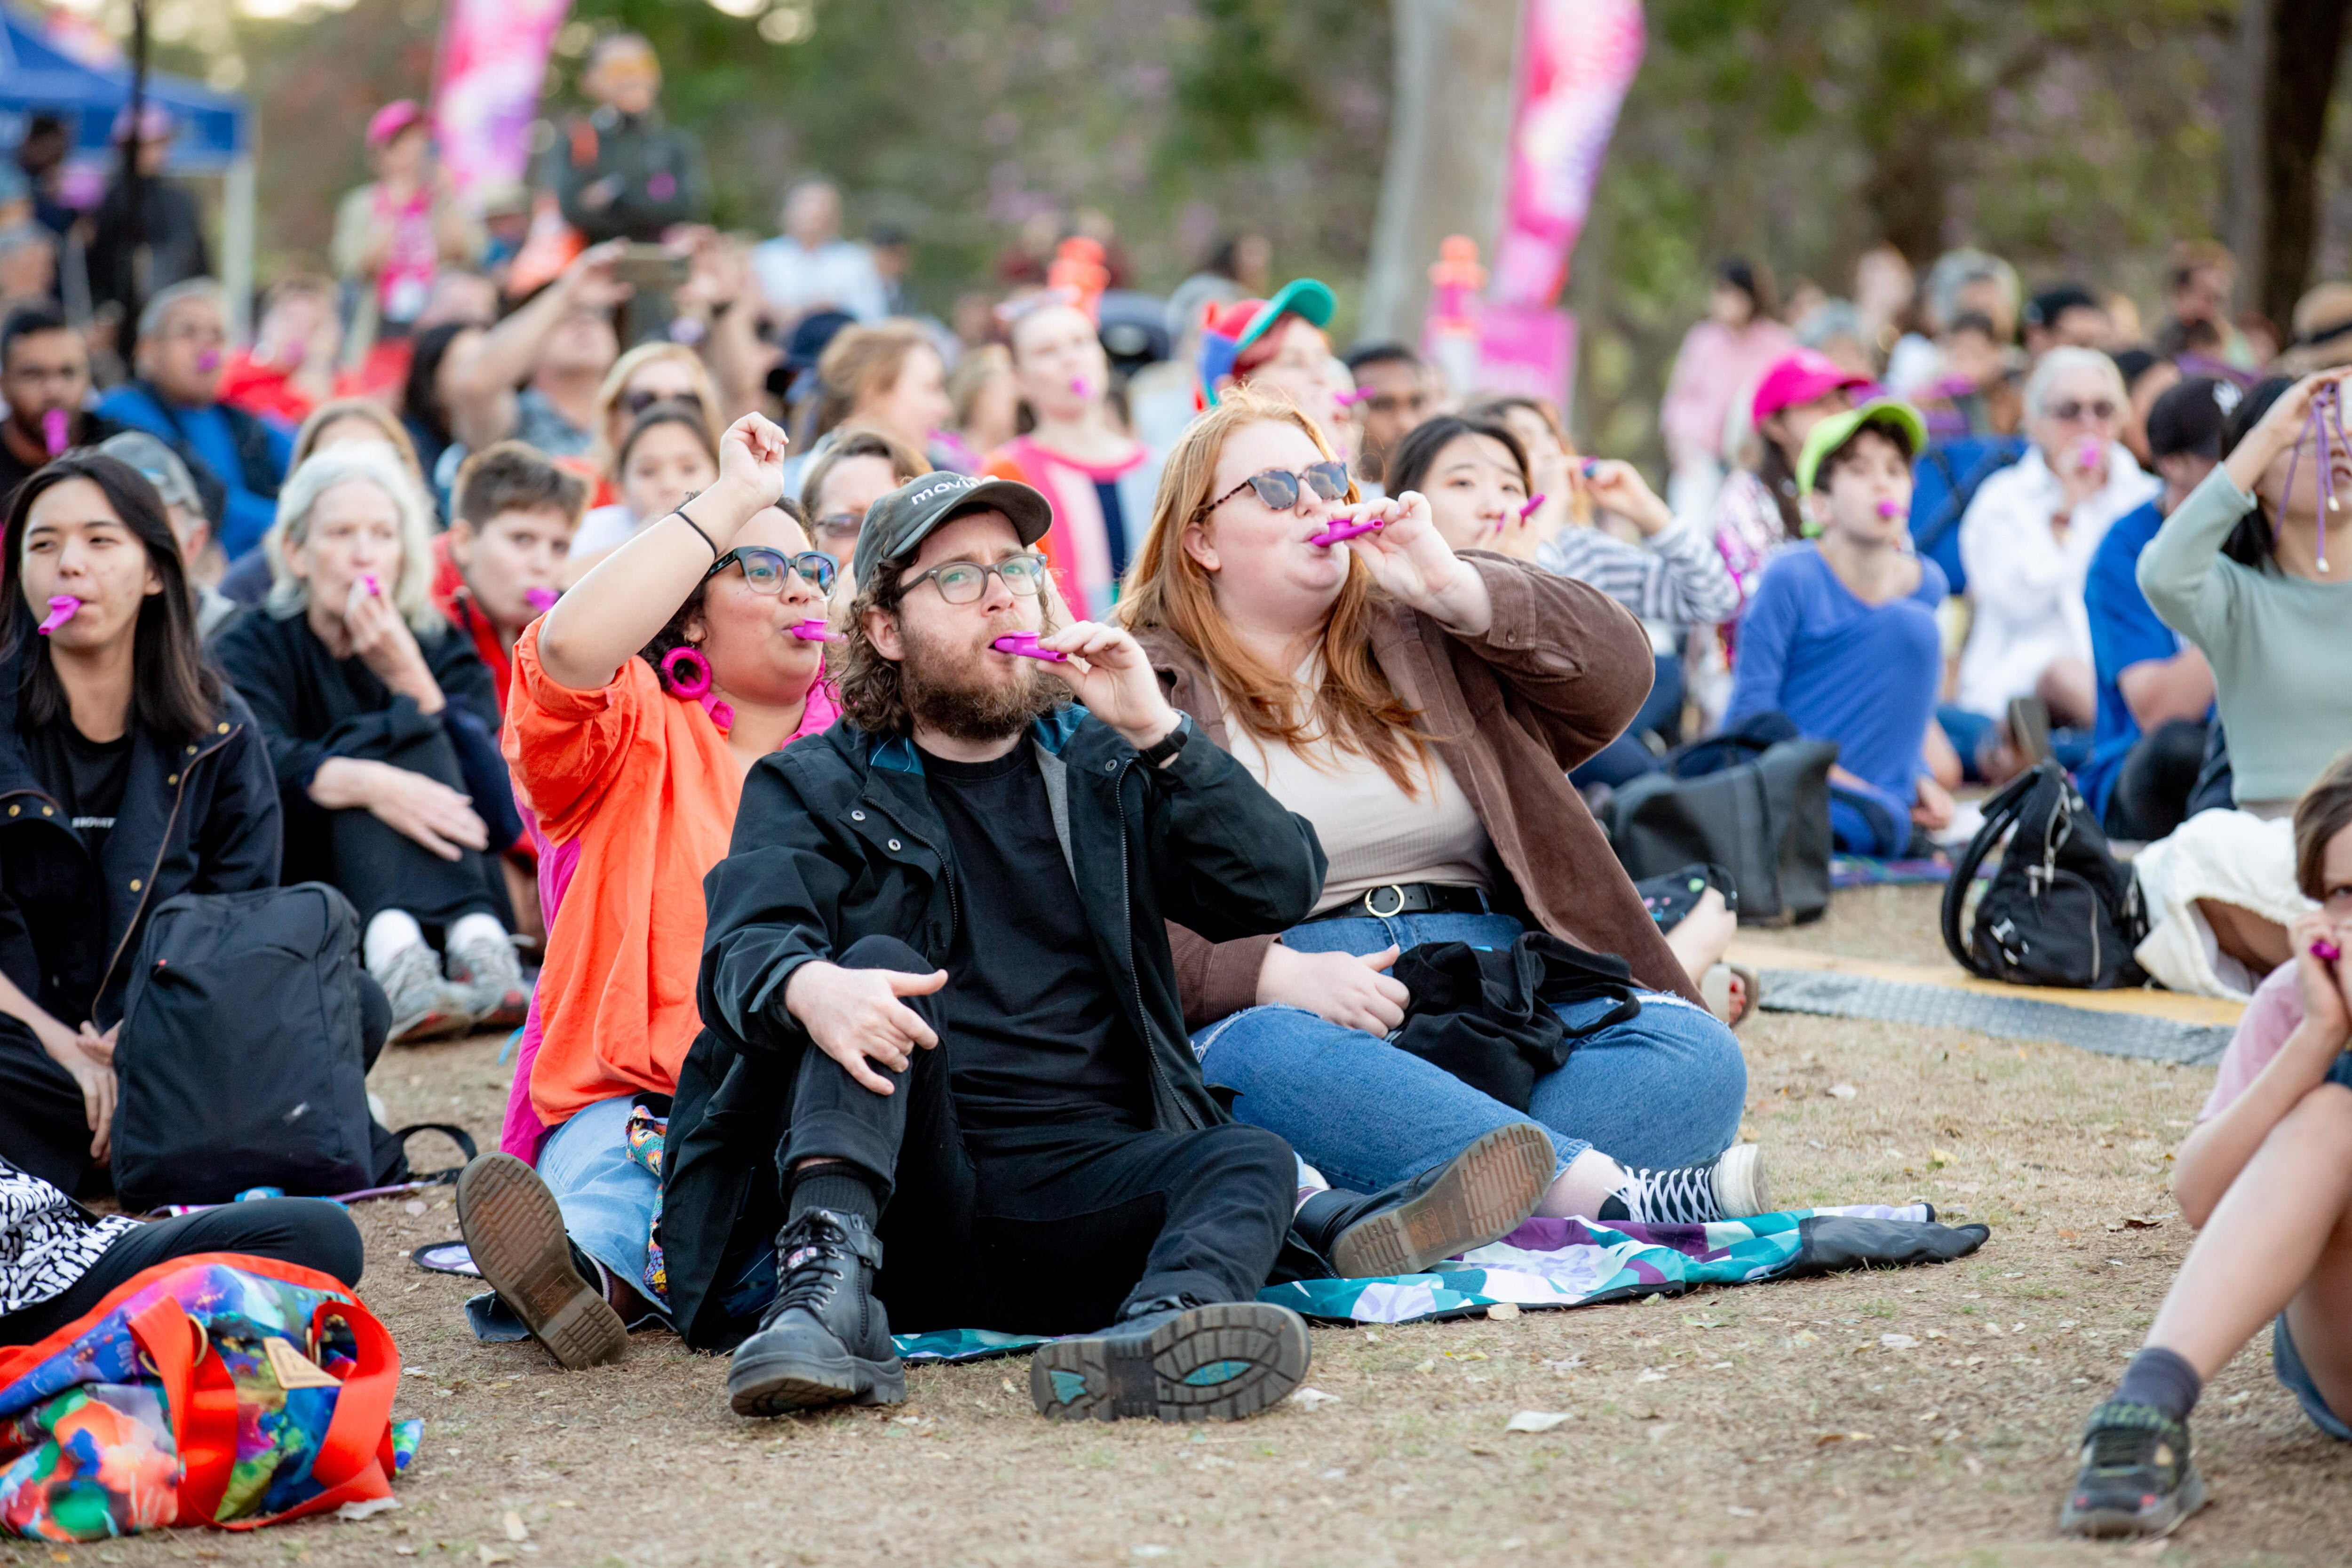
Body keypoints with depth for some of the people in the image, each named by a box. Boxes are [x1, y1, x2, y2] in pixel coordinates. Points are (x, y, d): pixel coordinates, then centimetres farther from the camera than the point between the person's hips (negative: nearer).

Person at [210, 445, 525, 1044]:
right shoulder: (250, 652, 6)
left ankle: (477, 946, -45)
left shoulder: (445, 652, 11)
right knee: (387, 739, -22)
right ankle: (394, 956, -51)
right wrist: (369, 783, -40)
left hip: (449, 901, 2)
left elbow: (501, 818, -9)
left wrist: (408, 674, -18)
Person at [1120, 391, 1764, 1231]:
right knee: (1268, 1055, -39)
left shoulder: (1421, 641, 23)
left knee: (1694, 1051, -22)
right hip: (1278, 1007, -4)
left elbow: (1617, 673, 11)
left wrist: (1450, 587, 2)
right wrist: (1278, 975, -20)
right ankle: (1612, 1195, -46)